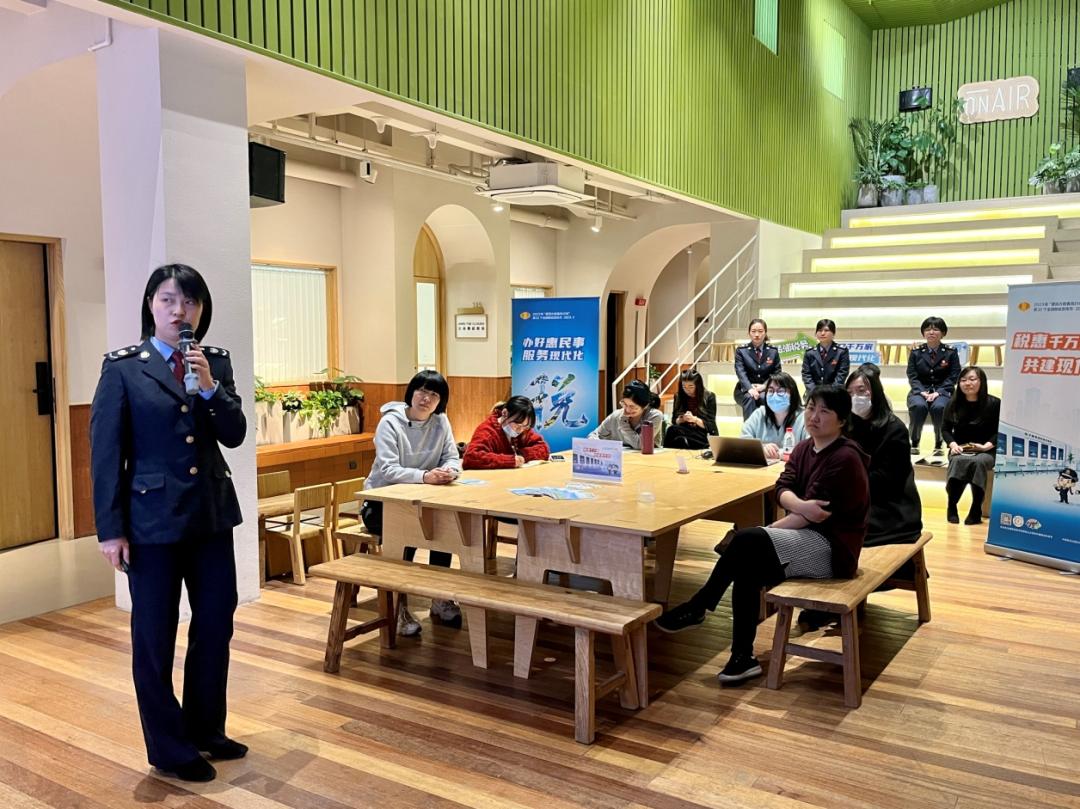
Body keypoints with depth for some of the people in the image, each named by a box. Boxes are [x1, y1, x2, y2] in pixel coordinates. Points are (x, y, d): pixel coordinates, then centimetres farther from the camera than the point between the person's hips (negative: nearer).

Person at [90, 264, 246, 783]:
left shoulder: (216, 362, 5)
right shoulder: (122, 367, -6)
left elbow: (234, 436, 0)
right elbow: (105, 453, -7)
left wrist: (209, 387, -16)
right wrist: (110, 529, -9)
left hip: (212, 513, 5)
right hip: (152, 518, -4)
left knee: (216, 625, 14)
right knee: (154, 637, 8)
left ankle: (207, 730, 33)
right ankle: (169, 750, 24)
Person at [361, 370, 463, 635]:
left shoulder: (441, 422, 0)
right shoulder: (390, 422, -15)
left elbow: (453, 460, -5)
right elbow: (388, 470, -26)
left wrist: (448, 471, -30)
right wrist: (425, 476, -41)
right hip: (381, 502, -4)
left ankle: (440, 599, -8)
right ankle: (400, 607, -19)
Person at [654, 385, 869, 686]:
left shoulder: (844, 458, -18)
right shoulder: (804, 448, 9)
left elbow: (813, 515, -21)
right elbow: (782, 489, -4)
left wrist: (763, 532, -15)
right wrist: (801, 505, -27)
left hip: (831, 548, -8)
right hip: (808, 538, 8)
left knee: (746, 540, -24)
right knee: (747, 568, -14)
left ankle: (696, 608, -12)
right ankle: (743, 657, -7)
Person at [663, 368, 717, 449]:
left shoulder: (709, 397, -1)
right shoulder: (678, 396, 8)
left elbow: (711, 426, -2)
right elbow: (674, 422, 11)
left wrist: (695, 419, -19)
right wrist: (681, 420, -11)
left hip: (704, 438, -4)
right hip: (685, 433, 4)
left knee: (673, 430, -32)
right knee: (673, 429, -33)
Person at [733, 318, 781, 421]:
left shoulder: (773, 352, 10)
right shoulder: (741, 351, 4)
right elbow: (740, 372, -11)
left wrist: (765, 386, -16)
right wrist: (750, 388, -31)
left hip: (765, 390, 1)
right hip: (745, 390, -1)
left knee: (765, 398, -33)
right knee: (749, 397, -34)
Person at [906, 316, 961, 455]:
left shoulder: (951, 352, 5)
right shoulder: (916, 352, 8)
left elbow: (953, 376, -1)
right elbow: (912, 376, 2)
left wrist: (938, 392, -16)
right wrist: (923, 392, -15)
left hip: (942, 391, -1)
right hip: (920, 390, 1)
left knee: (939, 407, -35)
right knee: (918, 406, -33)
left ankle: (938, 445, -15)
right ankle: (914, 443, -15)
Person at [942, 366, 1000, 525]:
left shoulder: (994, 403, -1)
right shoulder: (954, 404, 7)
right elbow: (945, 429, 10)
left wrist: (987, 446, -18)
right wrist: (952, 444, -9)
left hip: (986, 452, -2)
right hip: (959, 450, 2)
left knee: (978, 462, -38)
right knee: (958, 461, -36)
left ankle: (976, 510, -27)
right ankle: (952, 506, -27)